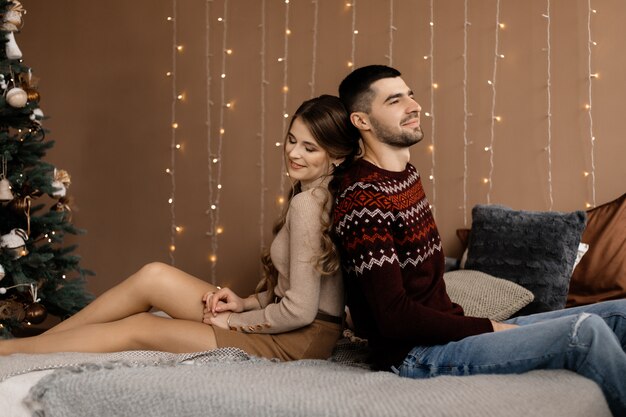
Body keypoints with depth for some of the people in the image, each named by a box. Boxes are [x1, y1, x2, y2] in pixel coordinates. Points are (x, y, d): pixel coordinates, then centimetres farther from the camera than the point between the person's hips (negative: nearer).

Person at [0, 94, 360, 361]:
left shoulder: (308, 202, -21)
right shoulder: (322, 192, 8)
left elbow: (299, 310, -22)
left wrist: (232, 321, -9)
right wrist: (248, 303, 1)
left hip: (300, 340, -8)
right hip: (298, 326, 8)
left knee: (137, 330, -4)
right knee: (154, 275, -2)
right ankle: (37, 339, 10)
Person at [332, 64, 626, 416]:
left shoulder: (407, 173, 12)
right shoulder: (363, 201, -18)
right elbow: (395, 318, -21)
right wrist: (488, 328, -13)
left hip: (447, 330, 9)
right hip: (415, 355, -9)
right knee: (585, 331, -24)